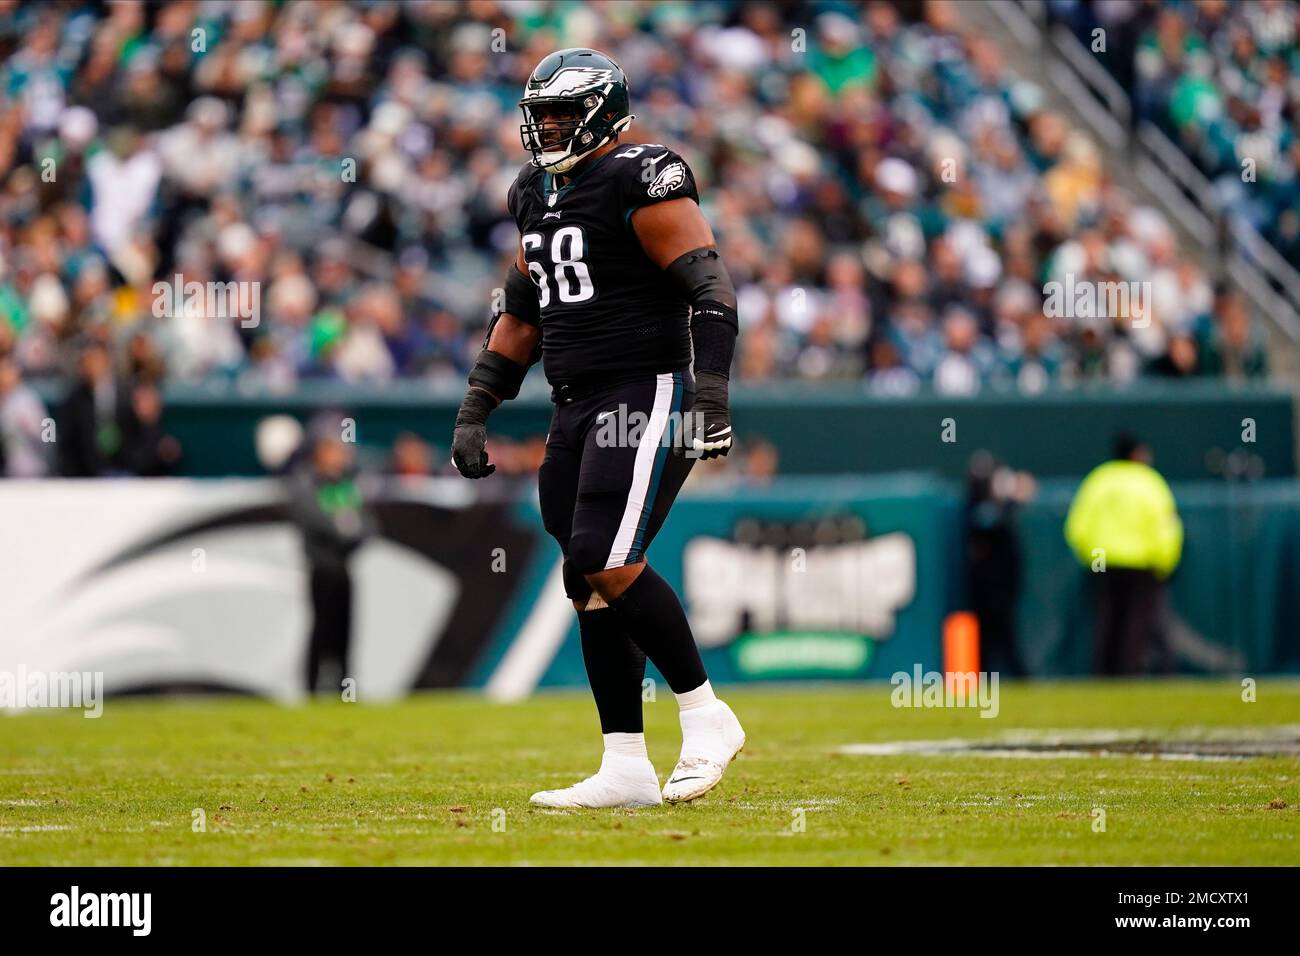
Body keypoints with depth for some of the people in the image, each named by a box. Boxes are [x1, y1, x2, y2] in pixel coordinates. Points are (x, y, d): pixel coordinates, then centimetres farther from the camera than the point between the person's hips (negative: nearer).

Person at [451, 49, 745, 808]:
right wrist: (475, 412, 20)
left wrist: (711, 388, -25)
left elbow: (709, 286, -16)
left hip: (646, 399, -9)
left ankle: (706, 715, -4)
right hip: (579, 408, 9)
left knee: (607, 566, -18)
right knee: (592, 587, 6)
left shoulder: (641, 181, -10)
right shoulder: (541, 195, 17)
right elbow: (521, 316, 25)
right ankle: (628, 769, 10)